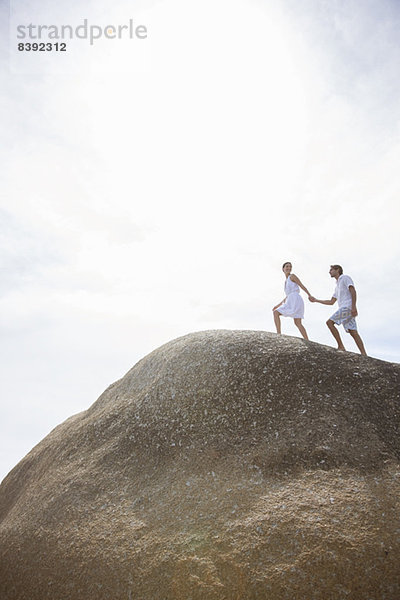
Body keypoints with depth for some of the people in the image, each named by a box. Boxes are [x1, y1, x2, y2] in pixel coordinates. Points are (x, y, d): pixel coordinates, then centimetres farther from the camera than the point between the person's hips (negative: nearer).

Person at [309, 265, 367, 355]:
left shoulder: (345, 278, 5)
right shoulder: (337, 287, 31)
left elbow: (353, 291, -10)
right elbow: (331, 302, 30)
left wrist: (354, 306, -22)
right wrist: (316, 300, 29)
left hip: (347, 307, -9)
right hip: (344, 308, 9)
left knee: (329, 322, -14)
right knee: (353, 333, -2)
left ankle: (341, 346, -14)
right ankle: (364, 354, -9)